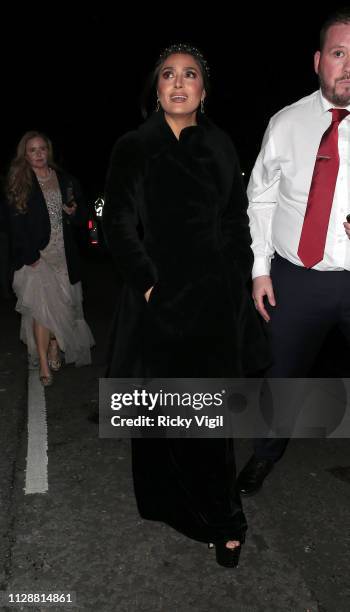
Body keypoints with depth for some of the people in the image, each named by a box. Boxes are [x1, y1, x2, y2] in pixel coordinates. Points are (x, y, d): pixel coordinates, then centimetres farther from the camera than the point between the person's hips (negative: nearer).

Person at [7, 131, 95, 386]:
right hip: (36, 255, -3)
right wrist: (30, 256, -14)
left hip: (64, 254, 3)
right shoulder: (19, 183, 2)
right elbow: (18, 224, -5)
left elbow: (82, 214, 18)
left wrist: (74, 212, -6)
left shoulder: (66, 180, 10)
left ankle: (55, 349, 26)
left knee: (61, 305, 6)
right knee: (42, 306, -11)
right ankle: (44, 365, -4)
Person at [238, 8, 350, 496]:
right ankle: (267, 453, 41)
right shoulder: (286, 123, 2)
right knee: (282, 373, 16)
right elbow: (260, 199, 5)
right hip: (294, 278, 1)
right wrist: (260, 269, 0)